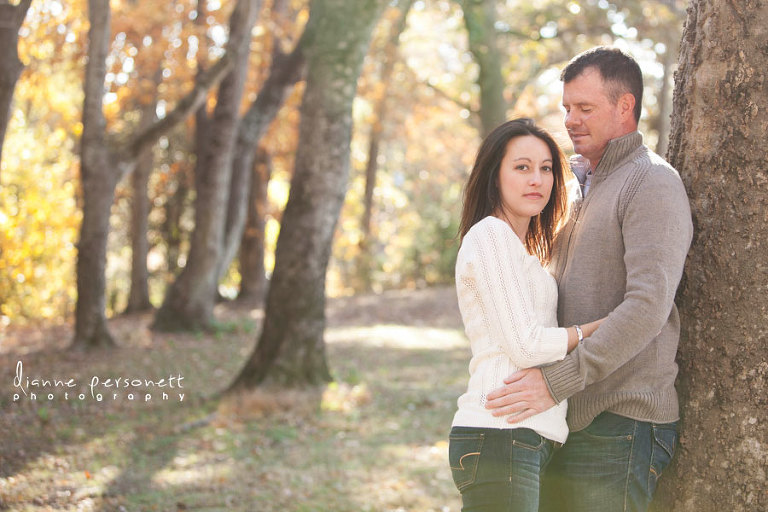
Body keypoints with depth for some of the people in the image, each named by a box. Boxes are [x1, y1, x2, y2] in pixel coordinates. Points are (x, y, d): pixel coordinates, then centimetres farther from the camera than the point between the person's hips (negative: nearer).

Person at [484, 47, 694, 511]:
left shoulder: (652, 183, -9)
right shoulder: (587, 189, 21)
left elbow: (648, 307, -22)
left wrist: (556, 381, -24)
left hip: (620, 423, -9)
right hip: (570, 420, 9)